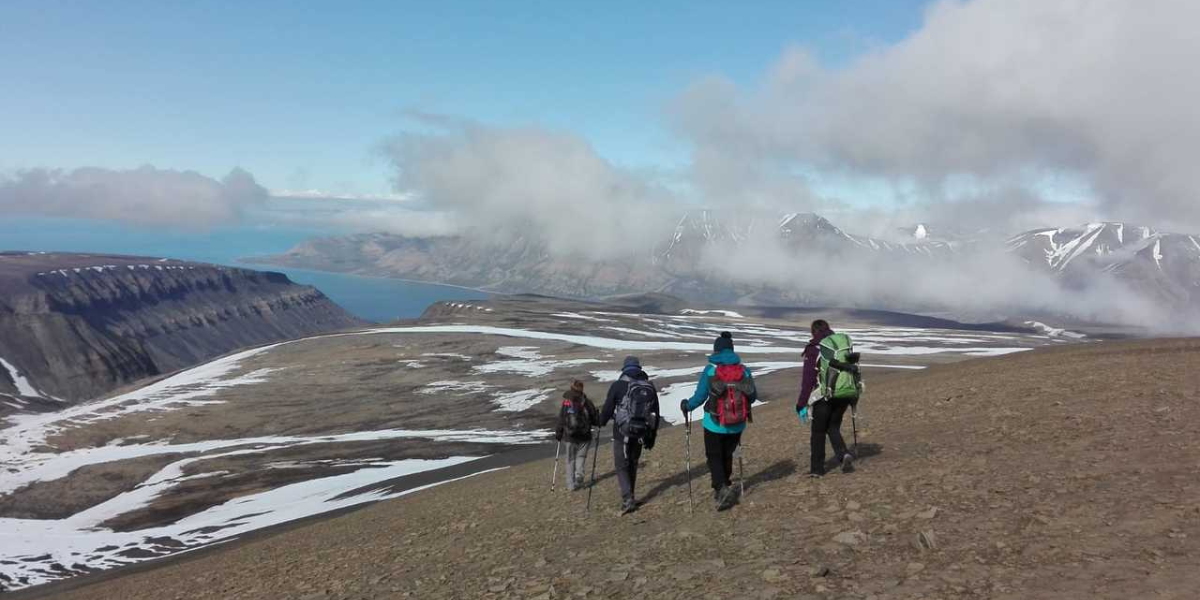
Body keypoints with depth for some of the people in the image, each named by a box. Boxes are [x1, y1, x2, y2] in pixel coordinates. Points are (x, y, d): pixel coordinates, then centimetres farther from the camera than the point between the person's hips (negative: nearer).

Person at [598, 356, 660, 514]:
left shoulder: (618, 385, -8)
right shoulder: (650, 388, 6)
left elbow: (607, 408, -6)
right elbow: (655, 414, 10)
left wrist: (601, 423, 15)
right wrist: (651, 437, 19)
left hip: (622, 433, -4)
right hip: (641, 433, 4)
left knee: (621, 466, 4)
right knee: (633, 464, 19)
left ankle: (628, 500, -8)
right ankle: (630, 498, 26)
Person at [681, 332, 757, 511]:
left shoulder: (710, 370, -13)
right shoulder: (744, 370, -4)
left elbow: (699, 397, -10)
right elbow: (753, 397, 4)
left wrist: (686, 405, 10)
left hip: (715, 424, -3)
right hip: (737, 425, 3)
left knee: (714, 457, 10)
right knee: (727, 455, 22)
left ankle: (722, 488, -9)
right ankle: (723, 487, 35)